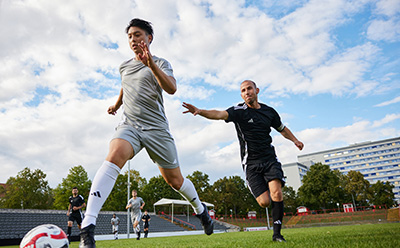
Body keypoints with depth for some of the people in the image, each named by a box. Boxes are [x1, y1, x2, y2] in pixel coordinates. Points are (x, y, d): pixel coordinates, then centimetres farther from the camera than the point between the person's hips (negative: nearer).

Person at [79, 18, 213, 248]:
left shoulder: (161, 63, 1)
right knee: (114, 157, -30)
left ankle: (200, 209, 36)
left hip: (156, 127, -2)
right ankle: (87, 227, -34)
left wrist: (151, 64, -32)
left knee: (174, 179, 6)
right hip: (129, 124, 3)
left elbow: (171, 88, -20)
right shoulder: (124, 67, 16)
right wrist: (116, 104, 47)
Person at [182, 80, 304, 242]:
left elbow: (282, 129, 25)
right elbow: (220, 114, -25)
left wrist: (294, 140, 9)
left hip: (270, 159, 2)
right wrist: (200, 111, -43)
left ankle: (277, 233, -2)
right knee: (264, 202, -7)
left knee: (276, 193, -19)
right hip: (251, 163, -2)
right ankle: (276, 205, 31)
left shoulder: (269, 111, 8)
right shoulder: (239, 111, -5)